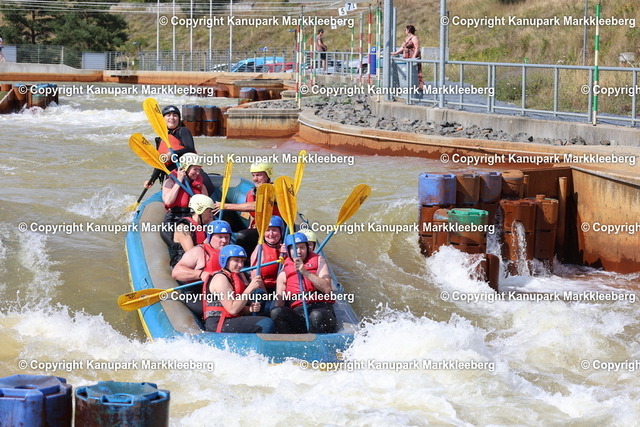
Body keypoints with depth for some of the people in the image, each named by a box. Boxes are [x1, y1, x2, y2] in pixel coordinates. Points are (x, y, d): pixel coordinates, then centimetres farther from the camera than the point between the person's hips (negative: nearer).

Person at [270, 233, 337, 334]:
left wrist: (305, 272, -13)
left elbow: (327, 288, -4)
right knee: (276, 312, -28)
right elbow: (278, 304, 10)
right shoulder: (284, 273, 17)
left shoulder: (318, 261, 13)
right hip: (297, 312, 2)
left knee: (316, 316, -39)